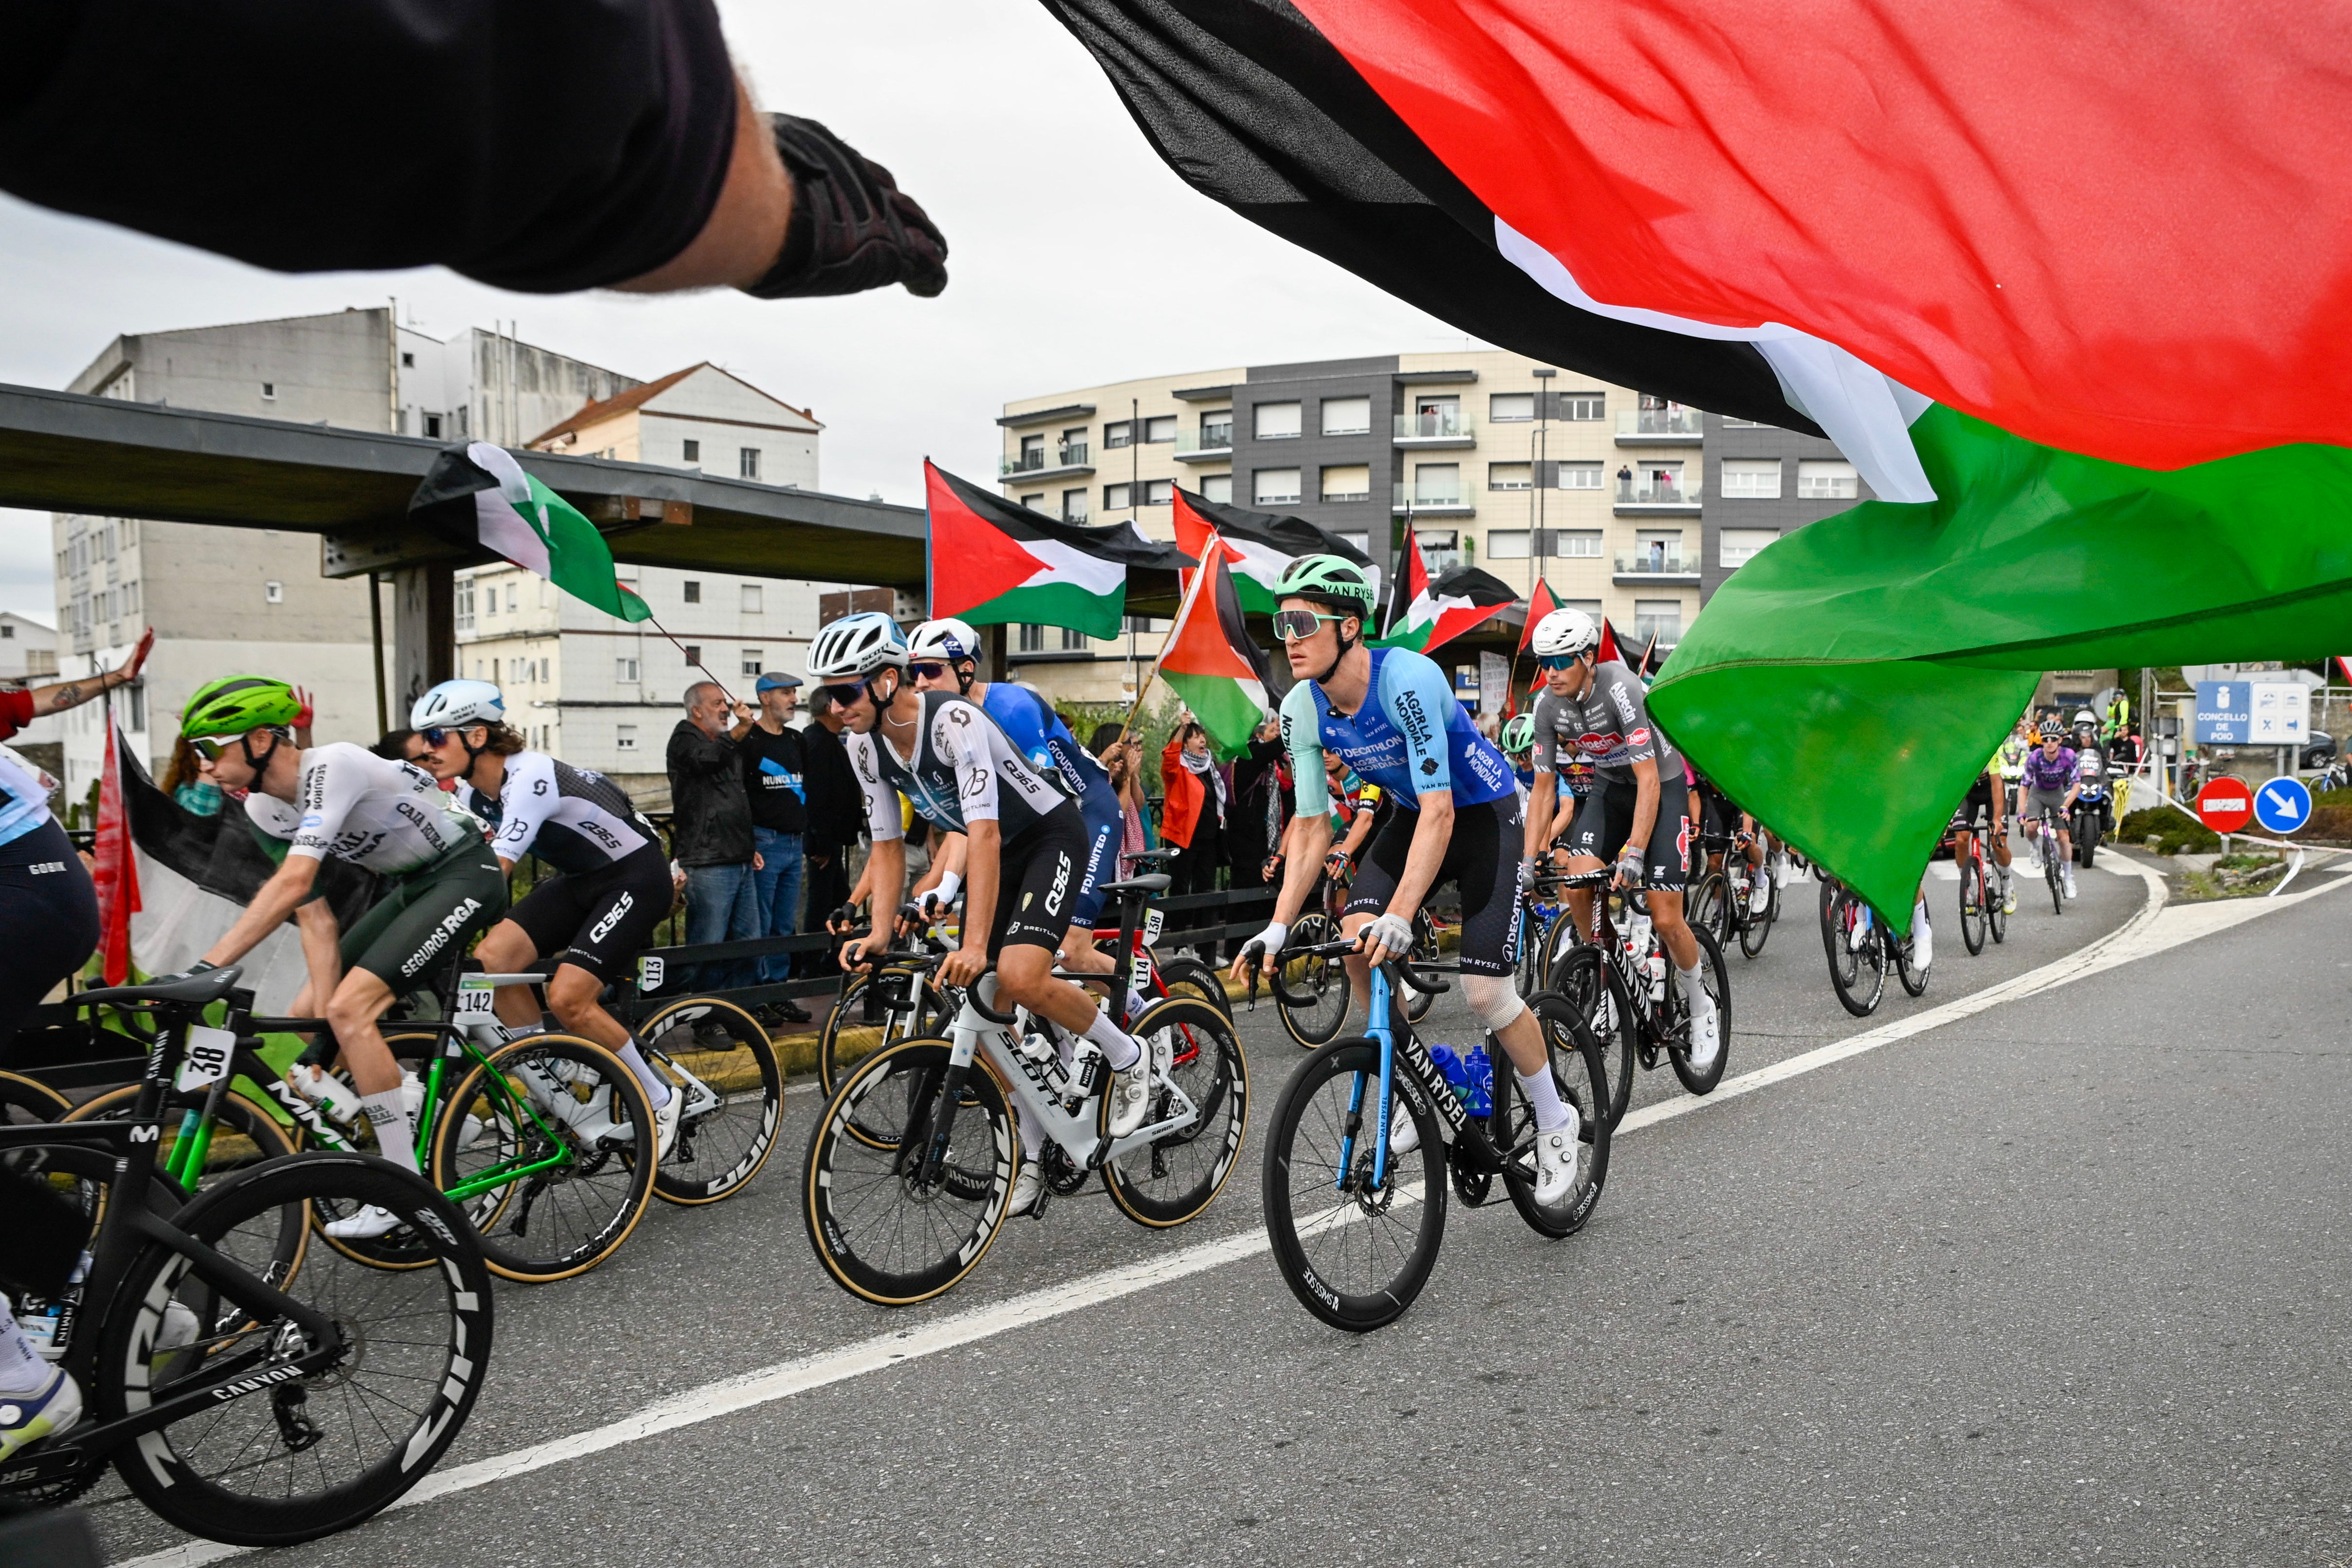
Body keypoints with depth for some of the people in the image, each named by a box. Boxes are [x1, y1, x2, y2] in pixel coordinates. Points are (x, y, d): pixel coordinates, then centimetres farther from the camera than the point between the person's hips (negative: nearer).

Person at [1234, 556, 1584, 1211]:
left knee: (1484, 991, -12)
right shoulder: (1302, 710, -13)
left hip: (1483, 812, -6)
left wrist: (1401, 917, -44)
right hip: (1412, 813, 6)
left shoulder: (1408, 679, -32)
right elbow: (1311, 825, -7)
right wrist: (1279, 925, -17)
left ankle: (1556, 1123, 13)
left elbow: (1439, 812, -36)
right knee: (1354, 934, -18)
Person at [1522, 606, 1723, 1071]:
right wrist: (1527, 863, -14)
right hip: (1608, 788, 5)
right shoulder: (1548, 706, -13)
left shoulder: (1620, 689, -30)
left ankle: (1700, 1005, 18)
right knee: (1576, 884, -20)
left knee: (1665, 919, -10)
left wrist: (1634, 855, -39)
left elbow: (1648, 780, -32)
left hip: (1661, 786, -5)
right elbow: (1543, 789, -7)